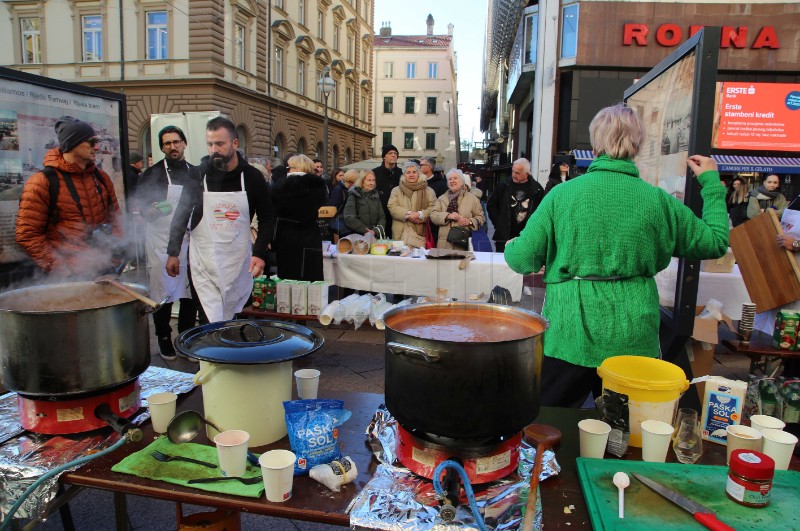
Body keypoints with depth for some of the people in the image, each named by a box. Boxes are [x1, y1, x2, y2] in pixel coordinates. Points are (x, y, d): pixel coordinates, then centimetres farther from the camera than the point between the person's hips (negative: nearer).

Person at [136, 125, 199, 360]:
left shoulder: (194, 173, 11)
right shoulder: (154, 173, -2)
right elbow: (140, 204, -3)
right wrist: (152, 210, -23)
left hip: (190, 242, 4)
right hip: (161, 242, -4)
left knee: (190, 292, 7)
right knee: (162, 292, 1)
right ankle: (163, 338, 17)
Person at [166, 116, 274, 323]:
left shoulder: (252, 177, -2)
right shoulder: (198, 175, -3)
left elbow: (267, 219, 4)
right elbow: (181, 214, 7)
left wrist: (259, 253, -8)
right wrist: (173, 252, 7)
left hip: (239, 263, 1)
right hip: (204, 265, -1)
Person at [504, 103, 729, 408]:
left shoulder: (562, 194, -8)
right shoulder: (658, 200, -2)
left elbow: (524, 259, -8)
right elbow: (716, 243, 10)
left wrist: (512, 247, 16)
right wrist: (711, 182, 19)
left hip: (569, 338, -1)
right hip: (633, 341, 2)